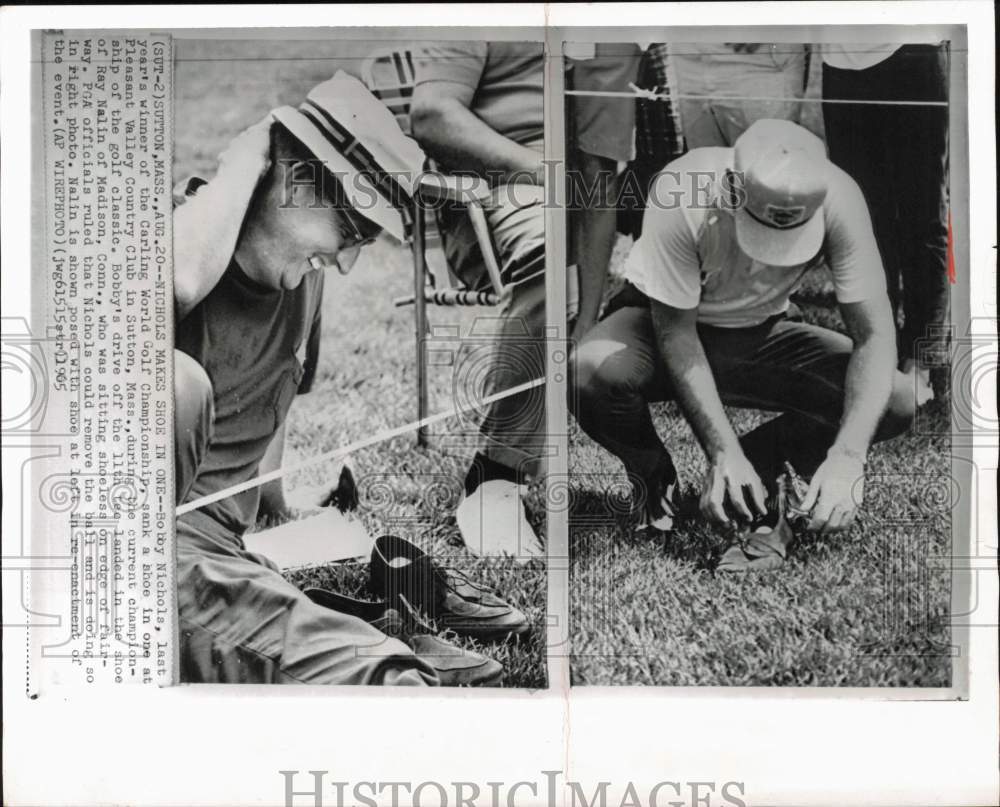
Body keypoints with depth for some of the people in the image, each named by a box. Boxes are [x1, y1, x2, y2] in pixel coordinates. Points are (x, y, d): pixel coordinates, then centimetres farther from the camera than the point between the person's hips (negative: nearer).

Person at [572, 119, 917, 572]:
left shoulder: (838, 199, -26)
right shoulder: (681, 195, -32)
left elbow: (874, 335, -23)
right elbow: (676, 333, -25)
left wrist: (847, 457, -35)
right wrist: (723, 452, -32)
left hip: (759, 334, 2)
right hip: (665, 326, -2)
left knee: (895, 403, -20)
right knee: (592, 371, -36)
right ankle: (653, 479, -4)